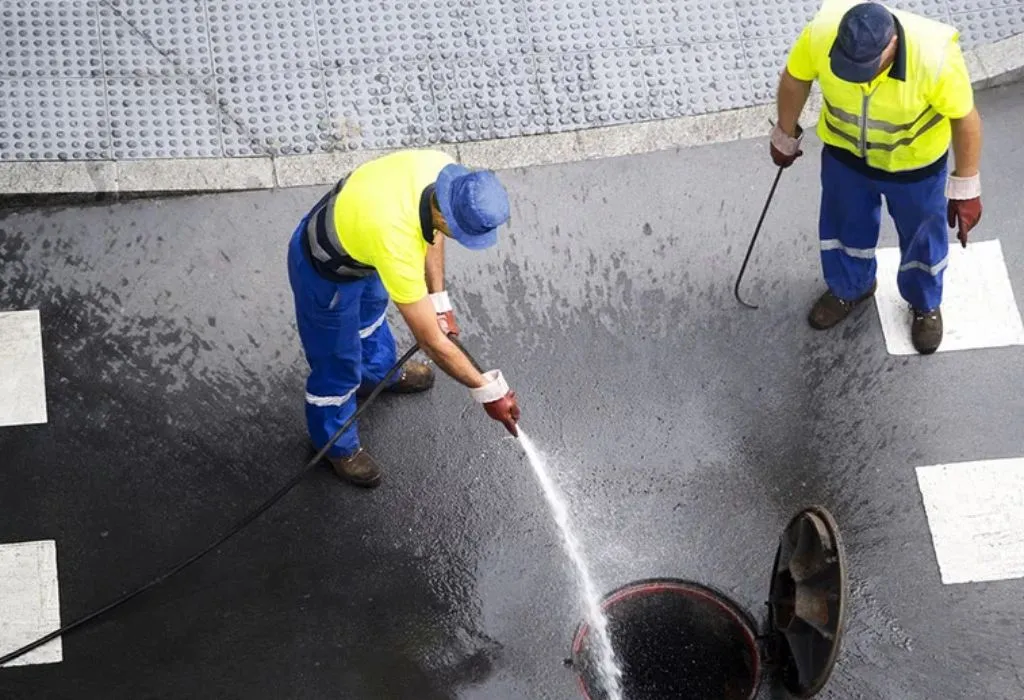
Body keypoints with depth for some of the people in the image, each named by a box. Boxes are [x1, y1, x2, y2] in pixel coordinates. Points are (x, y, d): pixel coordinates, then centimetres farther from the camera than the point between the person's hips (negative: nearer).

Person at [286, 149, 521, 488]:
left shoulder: (441, 168, -26)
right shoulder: (395, 244, -45)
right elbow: (432, 341, -35)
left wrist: (439, 300, -3)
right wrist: (488, 392, -27)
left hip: (349, 236, 8)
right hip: (325, 275, -8)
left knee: (371, 310, 35)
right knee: (338, 364, 14)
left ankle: (377, 373, 66)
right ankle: (336, 444, 42)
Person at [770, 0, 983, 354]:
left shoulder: (935, 59, -39)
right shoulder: (821, 33, -32)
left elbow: (965, 118, -21)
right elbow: (794, 79, -10)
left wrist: (965, 188, -12)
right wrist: (786, 136, 5)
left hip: (914, 164, -2)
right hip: (845, 152, 2)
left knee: (921, 236, 21)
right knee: (844, 226, 24)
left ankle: (925, 304, 52)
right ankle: (850, 288, 56)